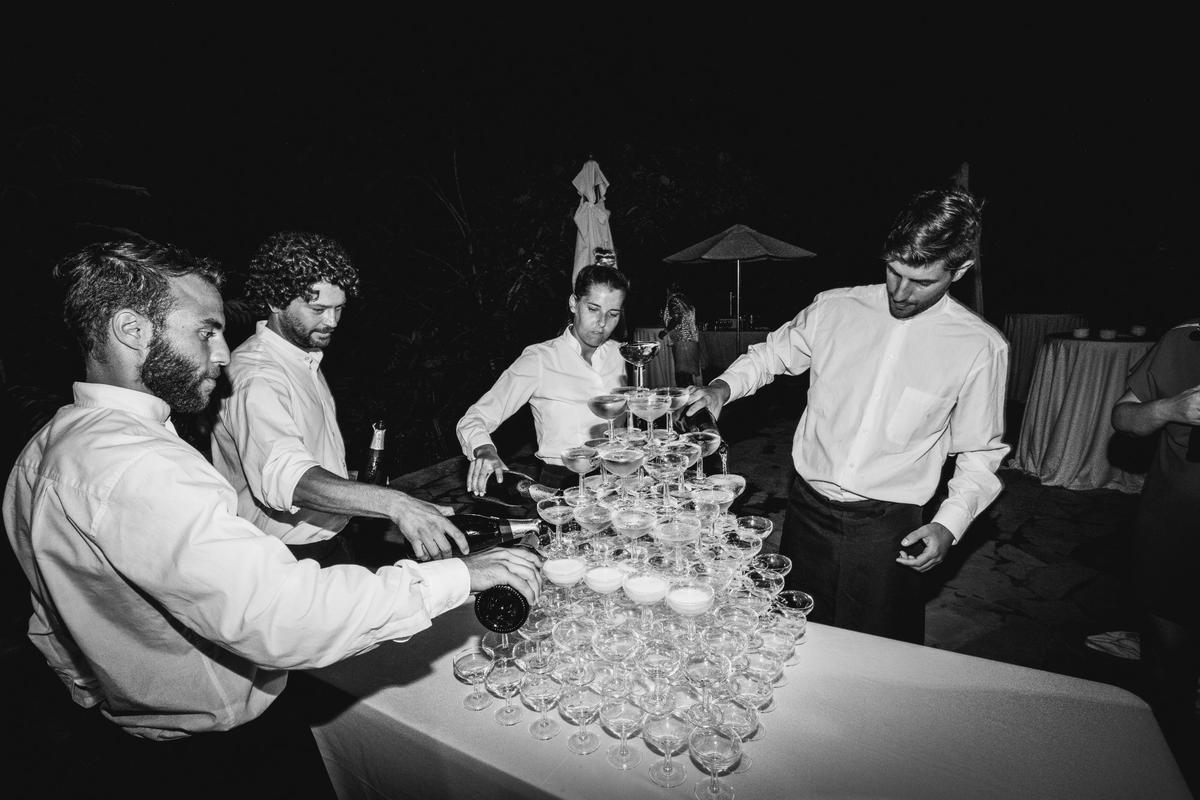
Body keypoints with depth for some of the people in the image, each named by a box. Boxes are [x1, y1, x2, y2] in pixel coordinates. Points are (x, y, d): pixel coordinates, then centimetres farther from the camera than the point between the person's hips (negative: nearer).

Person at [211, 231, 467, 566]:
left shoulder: (306, 358, 8)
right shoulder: (255, 377, -23)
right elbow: (283, 474, -40)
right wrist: (394, 503, -52)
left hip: (331, 537, 8)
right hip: (290, 559, -8)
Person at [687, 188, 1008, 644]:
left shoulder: (980, 348, -6)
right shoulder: (833, 308, -4)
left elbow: (980, 453, 3)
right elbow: (771, 354, 11)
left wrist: (949, 524, -9)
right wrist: (725, 385, -7)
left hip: (887, 529, -1)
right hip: (807, 508, 2)